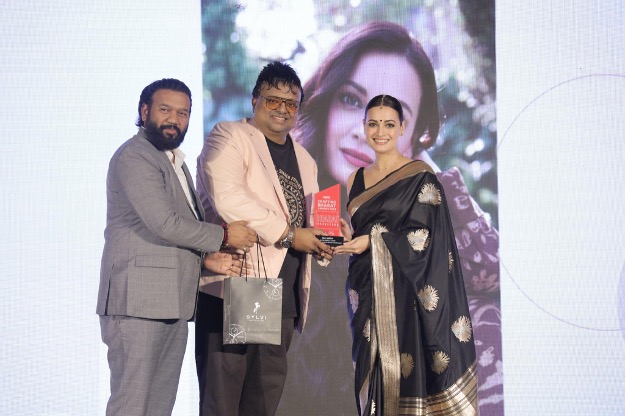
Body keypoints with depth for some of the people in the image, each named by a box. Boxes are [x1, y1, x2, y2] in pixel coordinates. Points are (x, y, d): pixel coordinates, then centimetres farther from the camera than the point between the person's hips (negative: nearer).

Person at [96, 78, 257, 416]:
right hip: (139, 302, -9)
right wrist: (223, 236, -7)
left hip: (172, 305, 9)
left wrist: (209, 258, 8)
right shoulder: (134, 156, -8)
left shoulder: (175, 162, 23)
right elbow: (164, 223, -17)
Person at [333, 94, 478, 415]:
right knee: (374, 375, 3)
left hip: (406, 291, -5)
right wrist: (345, 239, -4)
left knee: (406, 368, -9)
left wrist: (373, 242, -18)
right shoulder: (356, 180, 15)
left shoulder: (420, 176, -2)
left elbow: (426, 236, -9)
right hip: (368, 294, 5)